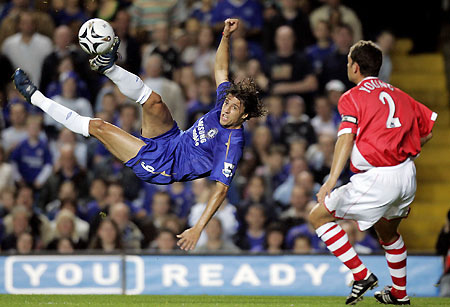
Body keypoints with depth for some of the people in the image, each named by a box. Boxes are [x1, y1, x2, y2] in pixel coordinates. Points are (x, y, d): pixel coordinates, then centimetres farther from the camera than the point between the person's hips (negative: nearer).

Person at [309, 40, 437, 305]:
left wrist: (331, 181, -26)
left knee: (319, 216, 5)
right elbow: (433, 126, 17)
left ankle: (362, 275, -1)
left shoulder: (352, 97, -3)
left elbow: (346, 137, -18)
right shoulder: (398, 94, 15)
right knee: (388, 232, 31)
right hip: (408, 176, 7)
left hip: (377, 179, -7)